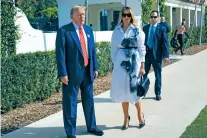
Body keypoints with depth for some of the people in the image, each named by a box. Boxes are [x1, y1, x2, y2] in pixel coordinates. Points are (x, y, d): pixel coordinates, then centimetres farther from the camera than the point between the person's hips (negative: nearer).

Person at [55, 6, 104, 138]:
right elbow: (60, 53, -13)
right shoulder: (64, 31, -9)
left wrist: (95, 68, 9)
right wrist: (63, 73, -17)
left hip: (88, 71, 6)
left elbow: (93, 50, 13)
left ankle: (91, 126, 35)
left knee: (89, 101, 18)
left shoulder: (89, 30, 10)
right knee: (70, 103, 5)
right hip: (72, 72, -6)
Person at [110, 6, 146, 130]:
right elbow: (113, 48, 10)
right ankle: (126, 117, 18)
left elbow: (141, 48, -1)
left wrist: (142, 66, -6)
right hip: (120, 62, 3)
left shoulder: (137, 30, -1)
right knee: (122, 90, 5)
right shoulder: (117, 30, 6)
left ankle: (140, 114, 24)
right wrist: (114, 63, 6)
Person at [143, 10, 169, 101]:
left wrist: (166, 55, -16)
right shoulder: (145, 28, 8)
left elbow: (165, 42, -8)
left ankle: (158, 93, 19)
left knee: (158, 75, 8)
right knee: (144, 74, 8)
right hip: (146, 53, 3)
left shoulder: (162, 28, -3)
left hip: (156, 54, -3)